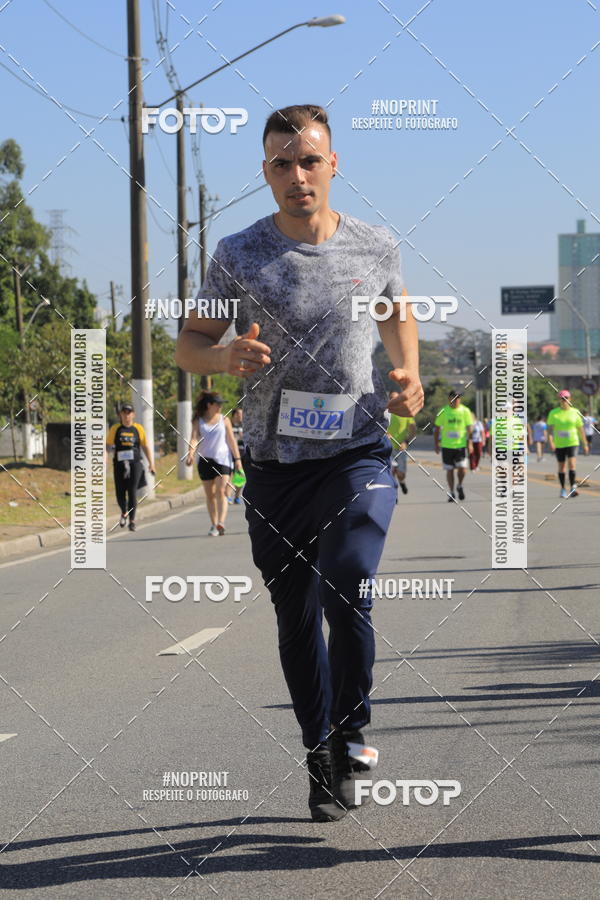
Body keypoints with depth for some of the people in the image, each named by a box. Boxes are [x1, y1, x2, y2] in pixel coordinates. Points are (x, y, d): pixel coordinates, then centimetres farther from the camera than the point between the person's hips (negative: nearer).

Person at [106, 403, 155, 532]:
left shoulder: (138, 428, 6)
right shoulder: (115, 429, 5)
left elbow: (145, 447, 13)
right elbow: (107, 446, 5)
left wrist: (151, 463, 10)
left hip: (135, 464, -1)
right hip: (119, 465, 1)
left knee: (132, 491, -9)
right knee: (120, 493, 2)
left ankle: (132, 520, -2)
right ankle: (124, 513, 32)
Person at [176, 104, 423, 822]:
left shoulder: (375, 247, 3)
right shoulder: (238, 256, 0)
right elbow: (188, 344, 7)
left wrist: (409, 377, 4)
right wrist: (226, 356, -16)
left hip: (357, 454, -1)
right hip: (273, 465, 1)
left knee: (345, 598, -21)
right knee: (296, 621, 8)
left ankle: (351, 733, 3)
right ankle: (321, 760, 24)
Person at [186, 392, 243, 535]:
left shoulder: (224, 419, 6)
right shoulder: (198, 421, 4)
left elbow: (231, 440, 7)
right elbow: (194, 438, -8)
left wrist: (237, 459, 2)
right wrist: (190, 453, -26)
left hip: (223, 459, -1)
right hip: (205, 460, 1)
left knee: (221, 491, -16)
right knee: (210, 494, 7)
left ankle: (221, 523, -28)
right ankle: (213, 525, 16)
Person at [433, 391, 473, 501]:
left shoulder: (465, 411, 1)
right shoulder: (443, 412, 1)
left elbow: (469, 428, 3)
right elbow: (437, 428, 7)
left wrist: (469, 443, -5)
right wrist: (436, 443, 3)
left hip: (461, 444, -1)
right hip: (447, 445, 1)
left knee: (462, 468, -10)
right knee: (449, 470, 4)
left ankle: (460, 486, 18)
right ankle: (451, 493, 15)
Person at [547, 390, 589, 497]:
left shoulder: (575, 413, 3)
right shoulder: (553, 413, 0)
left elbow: (581, 429, 9)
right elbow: (550, 429, -4)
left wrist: (585, 444, 10)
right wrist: (550, 442, -18)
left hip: (572, 443, -1)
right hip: (559, 444, 1)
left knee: (572, 464, -17)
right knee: (561, 467, 10)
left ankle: (573, 488, -21)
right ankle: (563, 489, 23)